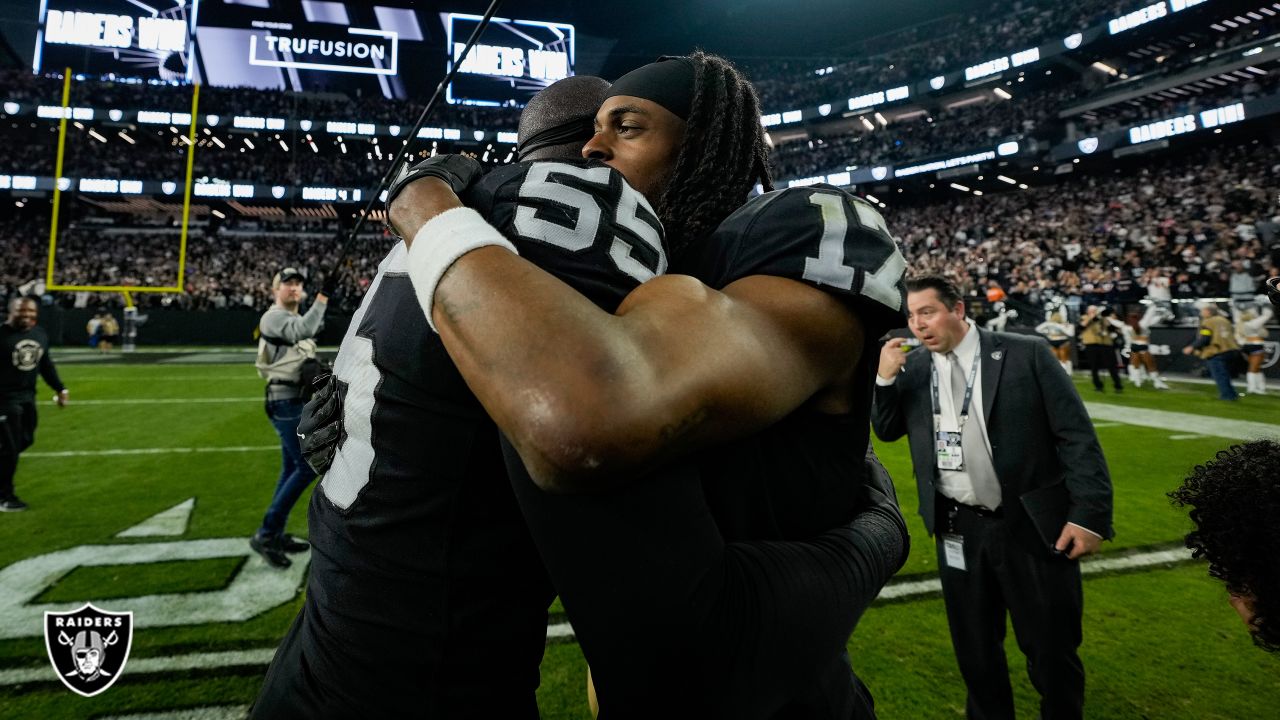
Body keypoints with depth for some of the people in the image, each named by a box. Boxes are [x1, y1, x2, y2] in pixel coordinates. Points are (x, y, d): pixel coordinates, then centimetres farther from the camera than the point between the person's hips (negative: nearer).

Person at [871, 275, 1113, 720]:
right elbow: (886, 431, 10)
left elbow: (1076, 435, -8)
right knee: (974, 650, 18)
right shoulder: (913, 369, 4)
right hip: (958, 530, 3)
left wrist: (1089, 513, -14)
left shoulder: (1026, 354, -7)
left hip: (1032, 526, -3)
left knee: (1052, 650, 12)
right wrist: (885, 379, -7)